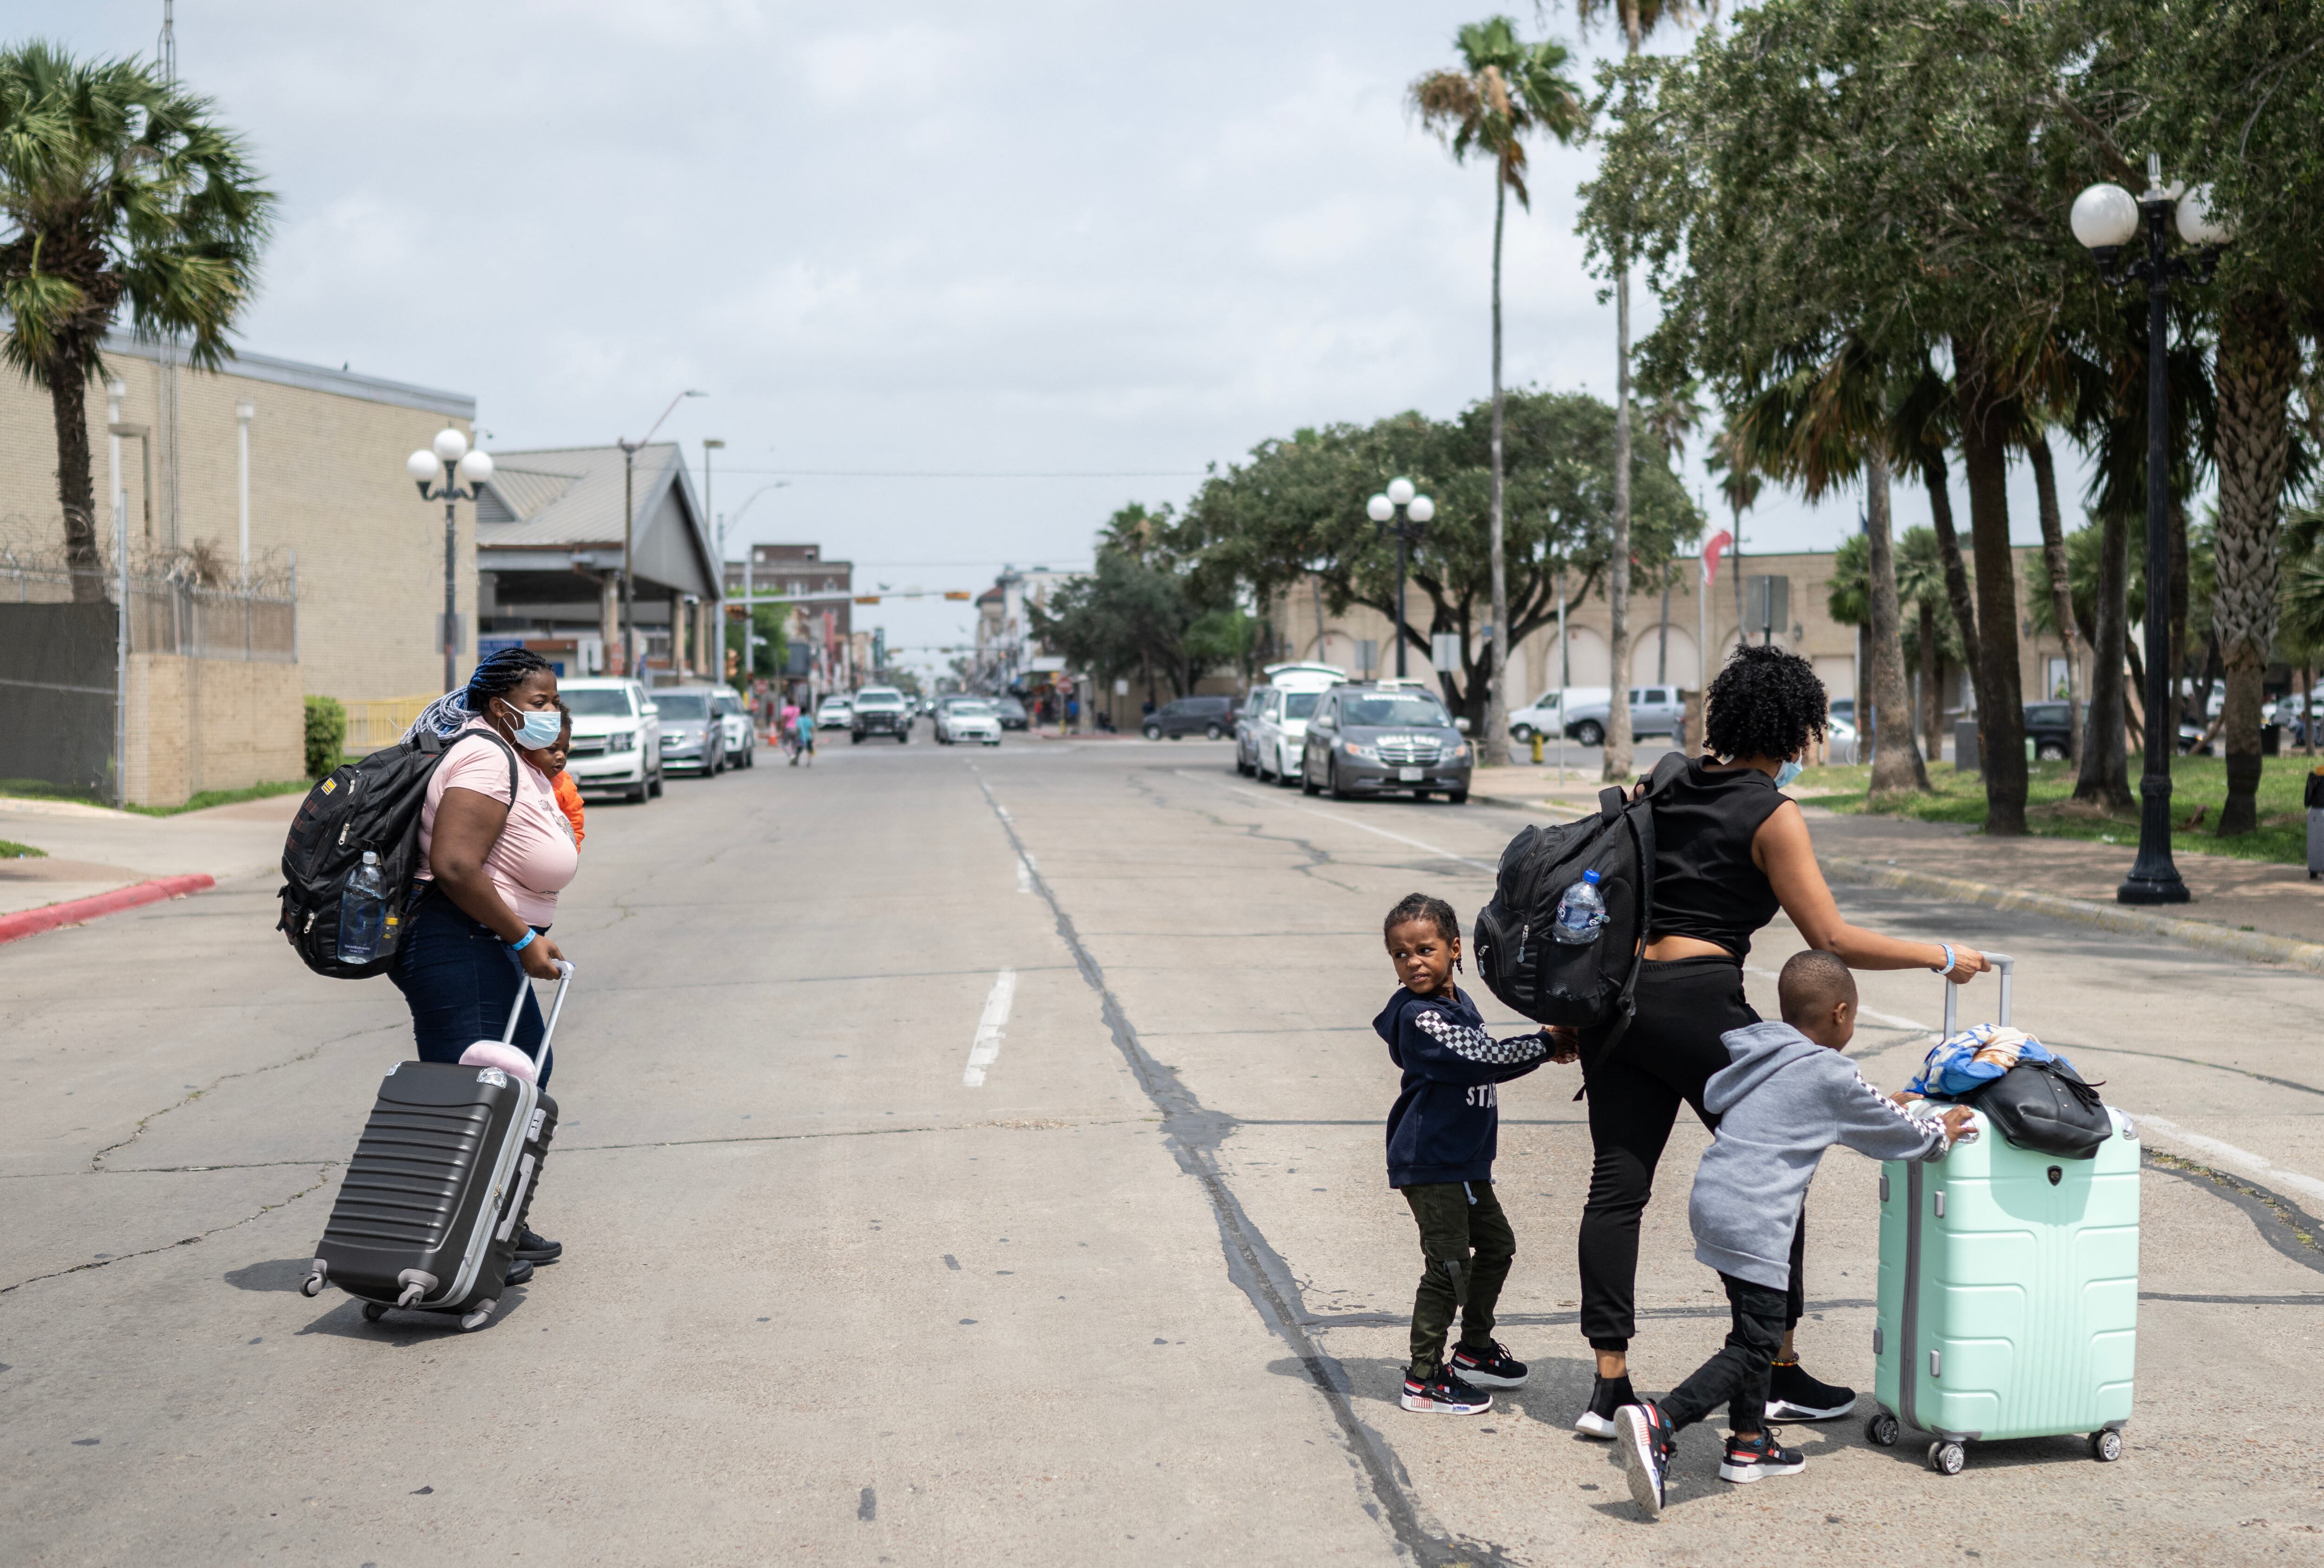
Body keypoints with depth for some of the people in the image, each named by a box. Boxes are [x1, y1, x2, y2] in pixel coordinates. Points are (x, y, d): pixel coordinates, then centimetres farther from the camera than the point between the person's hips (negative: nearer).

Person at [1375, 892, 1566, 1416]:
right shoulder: (1419, 1016, -20)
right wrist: (1546, 1043, -19)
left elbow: (1484, 1061, 19)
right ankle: (1423, 1379, 2)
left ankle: (1474, 1349, 36)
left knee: (1497, 1243, 20)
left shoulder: (1458, 1003, 9)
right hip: (1429, 1163, -10)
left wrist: (1539, 1050, 4)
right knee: (1448, 1265, -8)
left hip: (1463, 1160, 10)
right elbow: (1481, 1060, -26)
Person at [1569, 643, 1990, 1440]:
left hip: (1619, 992, 6)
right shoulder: (1772, 815, -7)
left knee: (1617, 1186, 6)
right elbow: (1832, 941, -8)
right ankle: (1781, 1374, 17)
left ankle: (1609, 1383, 6)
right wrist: (1941, 957, 2)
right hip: (1699, 1003, -6)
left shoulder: (1670, 783, 12)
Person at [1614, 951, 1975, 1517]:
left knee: (1756, 1329, 20)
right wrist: (1940, 1133, 27)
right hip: (1753, 1223, -9)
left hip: (1713, 1203, 9)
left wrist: (1885, 1107, 41)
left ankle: (1749, 1443, 29)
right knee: (1754, 1347, -7)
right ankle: (1658, 1424, -21)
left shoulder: (1759, 1056, 16)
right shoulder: (1830, 1075, -6)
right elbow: (1893, 1131, 5)